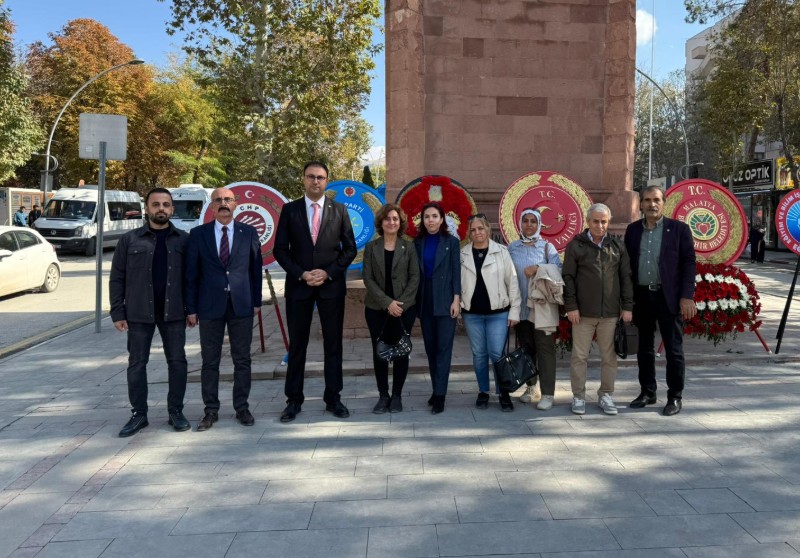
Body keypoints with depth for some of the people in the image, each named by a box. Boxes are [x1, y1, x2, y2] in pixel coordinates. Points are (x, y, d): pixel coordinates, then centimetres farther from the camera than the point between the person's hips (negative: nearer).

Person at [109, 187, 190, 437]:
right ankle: (138, 414, 18)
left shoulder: (183, 240, 4)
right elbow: (117, 279, 2)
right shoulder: (130, 240, 2)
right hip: (139, 313, 0)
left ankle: (176, 411, 18)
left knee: (177, 361, 5)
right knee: (136, 364, 6)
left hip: (173, 313, 0)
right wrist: (118, 313, -3)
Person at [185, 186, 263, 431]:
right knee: (210, 361, 7)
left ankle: (242, 407, 18)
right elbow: (191, 273, 3)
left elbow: (255, 269, 7)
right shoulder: (198, 234, 3)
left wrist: (256, 301, 4)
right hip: (210, 305, 0)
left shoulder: (249, 233, 5)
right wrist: (191, 308, 0)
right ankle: (211, 410, 17)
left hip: (242, 305, 0)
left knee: (242, 360, 7)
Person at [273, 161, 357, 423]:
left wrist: (328, 273, -9)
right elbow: (280, 249, 2)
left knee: (333, 343, 6)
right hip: (298, 285, 0)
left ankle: (333, 398, 17)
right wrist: (301, 274, -10)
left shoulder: (339, 210, 4)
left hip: (332, 285, 0)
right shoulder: (290, 209, 3)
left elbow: (350, 248, 3)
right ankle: (294, 400, 16)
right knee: (297, 344, 6)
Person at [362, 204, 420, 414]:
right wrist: (387, 302, -13)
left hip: (404, 308, 0)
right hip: (377, 308, 1)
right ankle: (383, 396, 15)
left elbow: (415, 277, -1)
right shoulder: (371, 247, 4)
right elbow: (368, 278, -3)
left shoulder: (408, 246, 4)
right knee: (379, 352, 4)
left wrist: (401, 303, -12)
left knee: (400, 351, 3)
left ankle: (396, 396, 15)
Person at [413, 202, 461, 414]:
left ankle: (440, 395, -4)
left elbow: (456, 271, -3)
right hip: (425, 301, 4)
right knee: (430, 347, 8)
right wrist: (415, 301, 3)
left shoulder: (451, 242, 1)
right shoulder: (418, 243, 9)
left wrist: (456, 300, -11)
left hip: (445, 300, -4)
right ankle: (436, 390, 18)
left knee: (443, 347, -5)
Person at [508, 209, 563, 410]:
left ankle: (548, 394, 0)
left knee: (545, 349, -4)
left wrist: (537, 268, -18)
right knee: (526, 348, 12)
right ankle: (530, 386, 26)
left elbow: (558, 270, -7)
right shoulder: (512, 248, 9)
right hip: (520, 306, 3)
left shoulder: (547, 247, 3)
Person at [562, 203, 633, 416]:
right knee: (579, 356, 3)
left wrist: (627, 306, 4)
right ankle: (578, 396, 15)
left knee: (609, 357, 8)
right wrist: (571, 306, -7)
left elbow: (626, 277, 9)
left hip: (611, 312, 2)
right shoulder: (576, 245, 2)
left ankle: (605, 395, 21)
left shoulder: (618, 246, 9)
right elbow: (568, 277, 0)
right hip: (583, 312, -2)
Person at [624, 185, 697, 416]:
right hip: (641, 296, 4)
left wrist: (687, 297, -11)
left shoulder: (679, 229, -1)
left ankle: (675, 397, 14)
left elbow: (689, 263, -4)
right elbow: (627, 263, 9)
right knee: (644, 348, 12)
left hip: (668, 297, -3)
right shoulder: (633, 230, 8)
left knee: (674, 349, 2)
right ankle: (647, 392, 24)